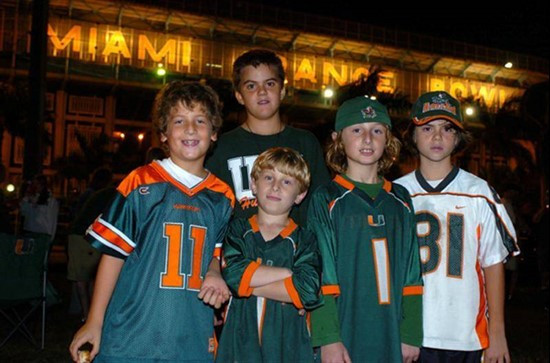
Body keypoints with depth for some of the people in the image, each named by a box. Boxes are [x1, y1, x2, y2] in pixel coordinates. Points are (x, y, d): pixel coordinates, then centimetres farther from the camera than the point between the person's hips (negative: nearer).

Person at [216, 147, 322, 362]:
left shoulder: (304, 240, 6)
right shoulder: (237, 230, 8)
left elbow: (308, 290, -11)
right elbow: (232, 273, -11)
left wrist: (246, 284, -8)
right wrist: (291, 273, -8)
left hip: (288, 344, 0)